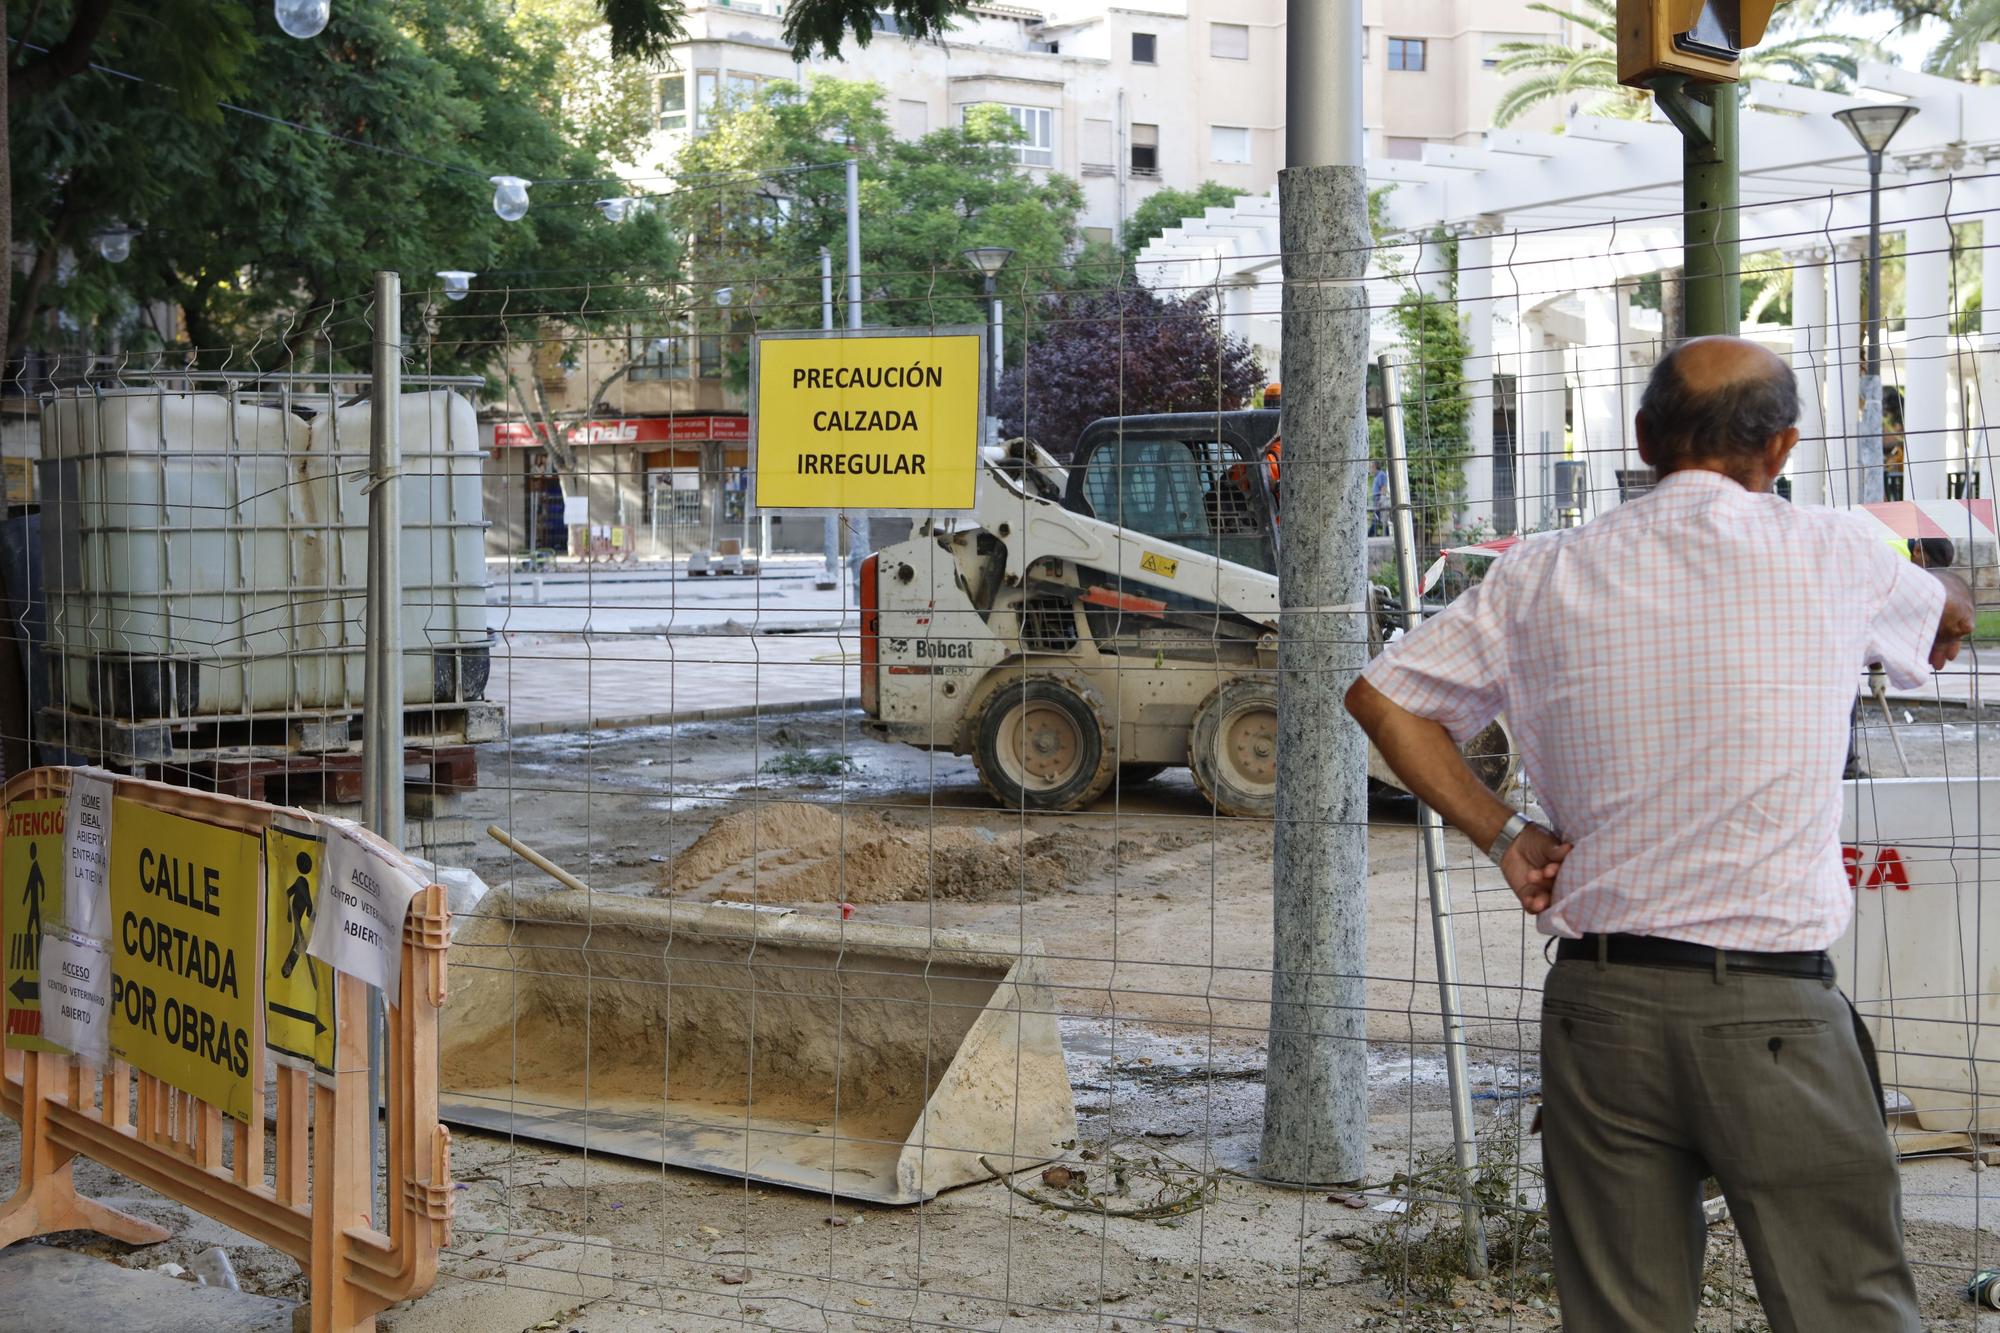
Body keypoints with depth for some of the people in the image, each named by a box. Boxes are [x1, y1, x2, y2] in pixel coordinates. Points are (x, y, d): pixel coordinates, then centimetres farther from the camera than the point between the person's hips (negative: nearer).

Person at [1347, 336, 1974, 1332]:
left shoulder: (1544, 576, 2)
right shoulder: (1829, 557, -2)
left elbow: (1379, 695, 8)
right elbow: (1952, 615, 20)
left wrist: (1501, 834, 9)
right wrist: (1926, 637, 43)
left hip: (1597, 1001, 3)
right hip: (1773, 1011, -3)